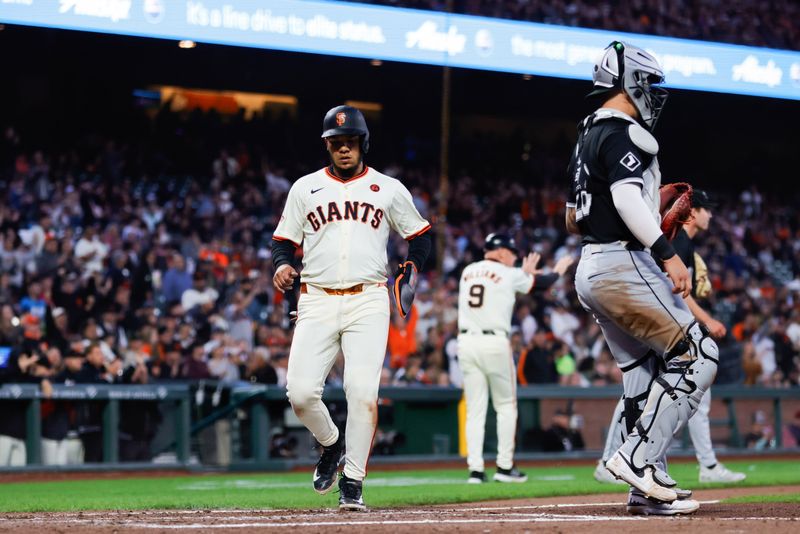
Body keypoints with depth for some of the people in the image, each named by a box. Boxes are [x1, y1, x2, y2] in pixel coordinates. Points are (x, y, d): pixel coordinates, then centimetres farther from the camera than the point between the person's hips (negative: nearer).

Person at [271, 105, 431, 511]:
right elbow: (283, 241, 13)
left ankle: (353, 482, -3)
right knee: (301, 392, -10)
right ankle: (331, 443, 21)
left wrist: (412, 267, -3)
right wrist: (282, 265, -9)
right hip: (317, 302, 1)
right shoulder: (305, 188, 11)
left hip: (368, 302, -1)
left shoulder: (389, 189, 9)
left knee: (362, 392, -13)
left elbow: (419, 237, 16)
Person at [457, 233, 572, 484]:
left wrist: (523, 273, 35)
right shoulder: (509, 275, 0)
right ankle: (504, 467, 7)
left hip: (466, 342, 4)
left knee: (475, 409, 5)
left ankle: (475, 470, -3)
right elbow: (543, 283, 13)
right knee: (506, 406, 9)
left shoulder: (468, 272, 13)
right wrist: (558, 271, 33)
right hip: (495, 343, -4)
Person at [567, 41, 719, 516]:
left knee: (646, 373, 11)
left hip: (591, 269, 10)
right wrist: (668, 253, -30)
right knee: (698, 354, -8)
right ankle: (638, 457, -14)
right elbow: (627, 196, -25)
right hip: (625, 265, -10)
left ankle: (649, 486, 9)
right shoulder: (621, 133, -10)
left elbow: (574, 218, 27)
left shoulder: (588, 137, 21)